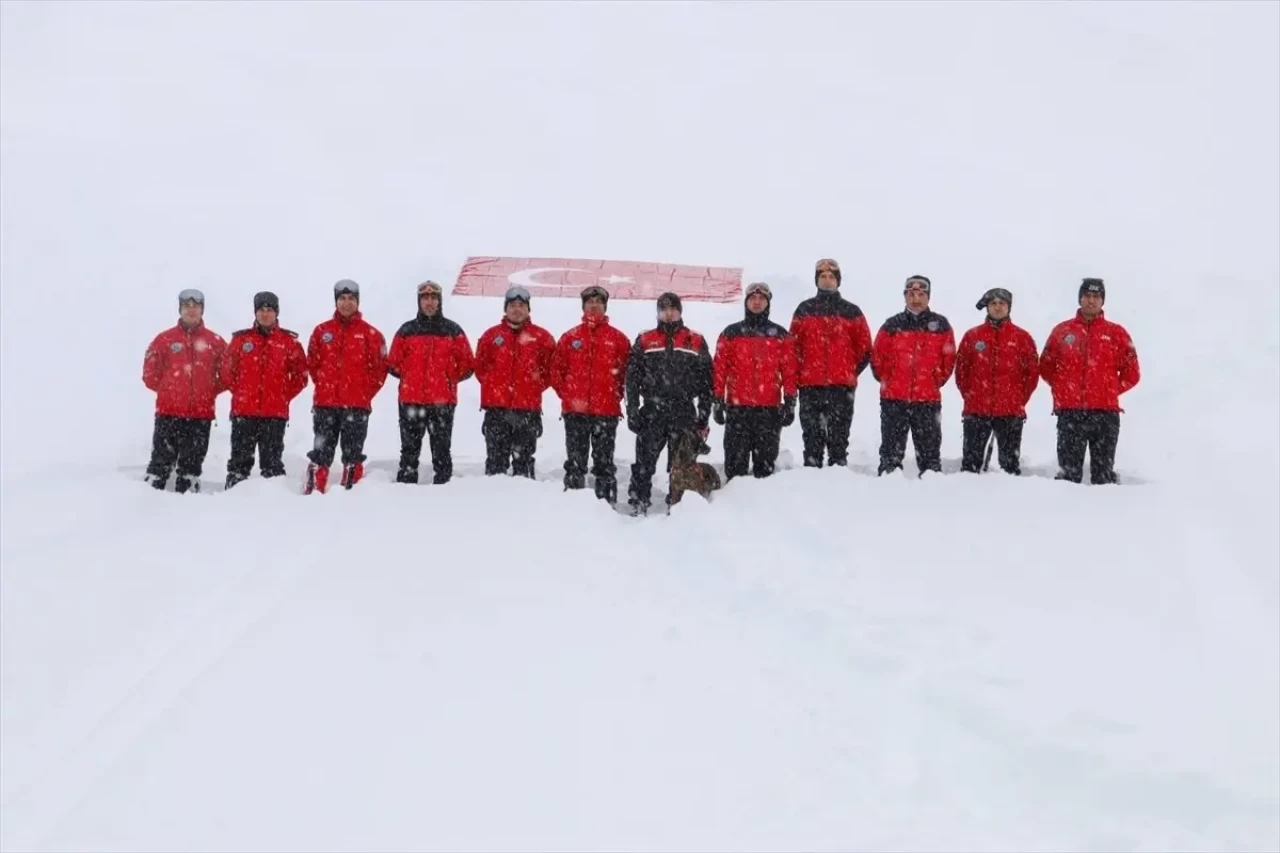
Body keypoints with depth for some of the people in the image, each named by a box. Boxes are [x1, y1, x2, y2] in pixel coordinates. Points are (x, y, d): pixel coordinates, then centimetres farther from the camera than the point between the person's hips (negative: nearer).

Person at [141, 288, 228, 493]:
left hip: (201, 413, 1)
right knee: (162, 459, -2)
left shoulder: (215, 341, 5)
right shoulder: (164, 339, 3)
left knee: (192, 461, 7)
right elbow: (149, 373, 7)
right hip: (168, 411, -1)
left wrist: (208, 392, 4)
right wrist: (168, 391, 6)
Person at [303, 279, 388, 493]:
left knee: (353, 454, 4)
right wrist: (325, 386, 5)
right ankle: (313, 492, 7)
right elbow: (312, 363, 12)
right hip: (325, 403, 1)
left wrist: (365, 392, -3)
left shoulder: (370, 333, 2)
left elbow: (379, 366, 2)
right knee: (321, 453, 4)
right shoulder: (322, 331, 8)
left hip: (357, 405, -1)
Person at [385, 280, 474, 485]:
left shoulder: (453, 331, 6)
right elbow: (393, 364, 9)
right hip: (410, 401, 1)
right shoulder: (406, 330, 7)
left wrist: (449, 379, -1)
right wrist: (411, 378, 3)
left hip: (443, 401, -1)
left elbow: (468, 364, 5)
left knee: (442, 450, 3)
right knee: (409, 450, 5)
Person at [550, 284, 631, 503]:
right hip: (575, 410, 1)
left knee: (604, 461, 4)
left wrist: (617, 395, -2)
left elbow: (628, 370, 7)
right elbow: (556, 369, 7)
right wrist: (567, 395, -2)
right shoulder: (570, 337, 8)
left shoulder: (618, 339, 5)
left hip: (607, 410, -1)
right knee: (575, 461, 5)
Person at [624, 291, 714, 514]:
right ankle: (637, 505, 5)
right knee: (644, 463, -2)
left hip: (684, 414, 0)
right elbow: (632, 379, 6)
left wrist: (704, 416, 3)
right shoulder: (644, 341, 8)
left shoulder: (696, 342, 7)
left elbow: (706, 382, 7)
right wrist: (632, 412, -1)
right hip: (652, 412, 0)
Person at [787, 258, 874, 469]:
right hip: (810, 385, 0)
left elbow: (864, 348, 9)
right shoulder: (804, 310, 10)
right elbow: (793, 346, 10)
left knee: (839, 435, 1)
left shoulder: (852, 312, 9)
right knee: (812, 436, 1)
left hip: (842, 386, 0)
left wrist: (851, 372, 3)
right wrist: (799, 373, 3)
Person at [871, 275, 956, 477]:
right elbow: (878, 357, 7)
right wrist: (887, 381, 4)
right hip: (893, 399, 0)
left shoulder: (940, 325, 5)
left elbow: (948, 359, 8)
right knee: (891, 447, 4)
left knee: (929, 448, 5)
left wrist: (935, 382, 5)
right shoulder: (892, 325, 4)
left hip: (928, 399, 0)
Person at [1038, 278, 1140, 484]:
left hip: (1106, 414, 0)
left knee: (1104, 473, 2)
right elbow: (1046, 367, 13)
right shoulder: (1062, 331, 10)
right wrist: (1064, 390, 6)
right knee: (1068, 472, 0)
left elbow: (1132, 373, 9)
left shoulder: (1116, 333, 8)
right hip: (1069, 413, 0)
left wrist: (1110, 391, 3)